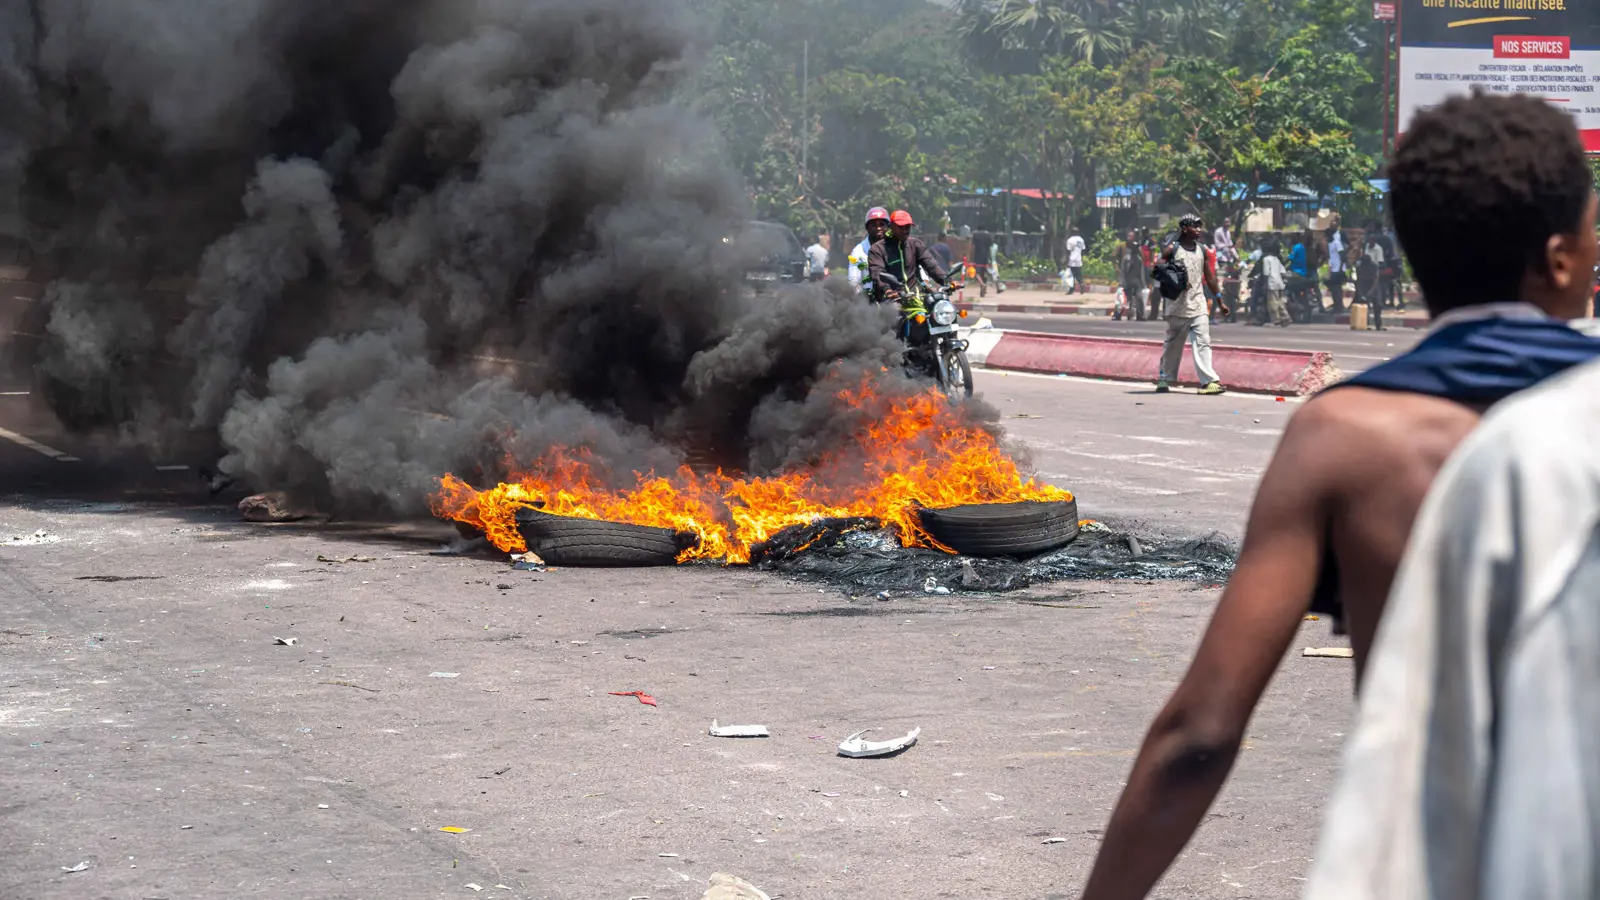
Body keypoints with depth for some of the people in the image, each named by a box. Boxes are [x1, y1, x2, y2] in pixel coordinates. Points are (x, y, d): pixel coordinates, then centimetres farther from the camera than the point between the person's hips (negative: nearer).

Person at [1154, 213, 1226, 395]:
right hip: (1177, 305, -3)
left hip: (1198, 305, 3)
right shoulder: (1172, 250, -3)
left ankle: (1208, 381, -14)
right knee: (1173, 344, 7)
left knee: (1203, 342, -8)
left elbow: (1210, 278, 16)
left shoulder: (1203, 250, 10)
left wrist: (1220, 300, 15)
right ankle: (1165, 378, 21)